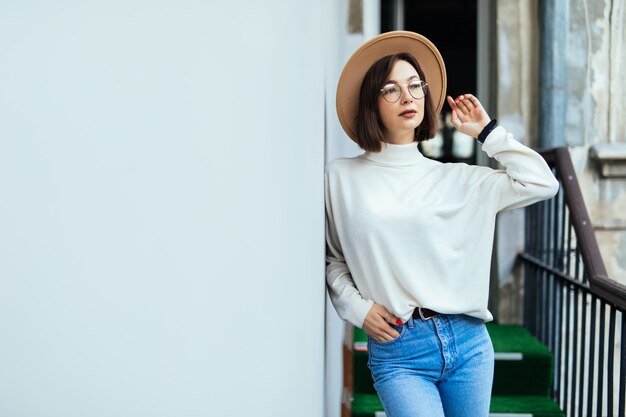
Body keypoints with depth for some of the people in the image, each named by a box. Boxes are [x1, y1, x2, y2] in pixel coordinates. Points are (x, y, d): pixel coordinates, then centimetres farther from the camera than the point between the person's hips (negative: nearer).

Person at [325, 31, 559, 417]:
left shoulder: (456, 179, 7)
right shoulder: (341, 178, 3)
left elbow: (542, 183, 3)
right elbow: (331, 257, 10)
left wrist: (486, 131, 7)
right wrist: (357, 307, -4)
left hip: (468, 341, 3)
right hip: (397, 350, -2)